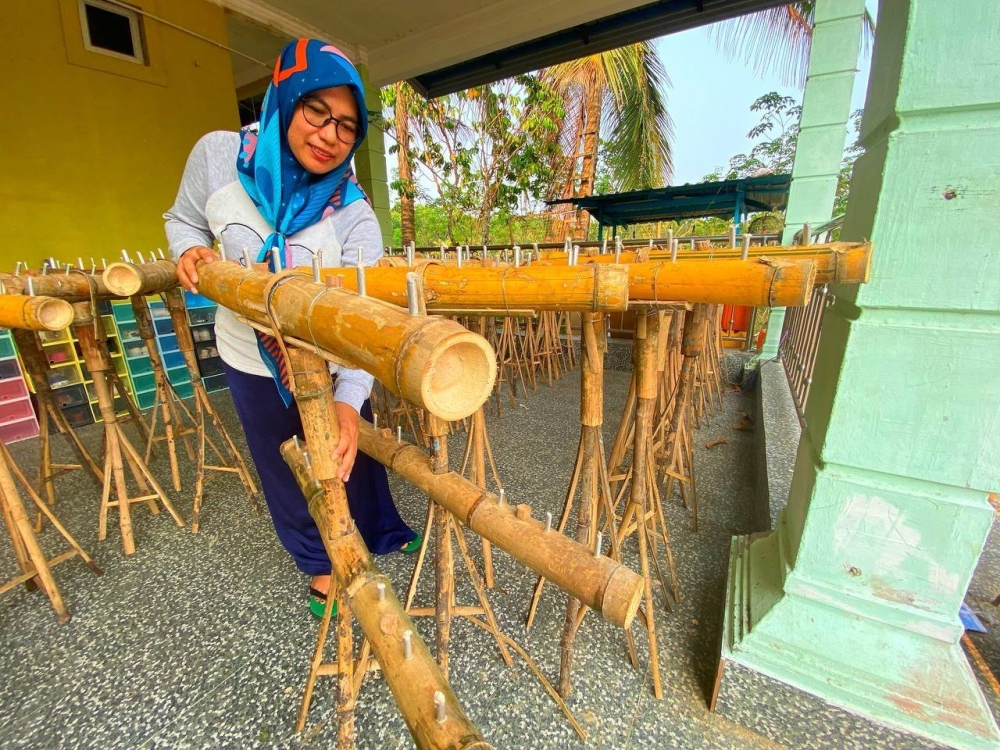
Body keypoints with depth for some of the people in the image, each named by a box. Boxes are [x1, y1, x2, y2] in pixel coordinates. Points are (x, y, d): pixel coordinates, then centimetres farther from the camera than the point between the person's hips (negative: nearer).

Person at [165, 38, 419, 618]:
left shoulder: (355, 218, -22)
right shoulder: (218, 155, -13)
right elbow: (184, 218, 7)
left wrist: (349, 399, -47)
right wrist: (189, 251, -17)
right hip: (252, 360, 3)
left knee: (352, 456, 15)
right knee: (284, 469, 17)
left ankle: (383, 534, 49)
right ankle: (321, 564, 46)